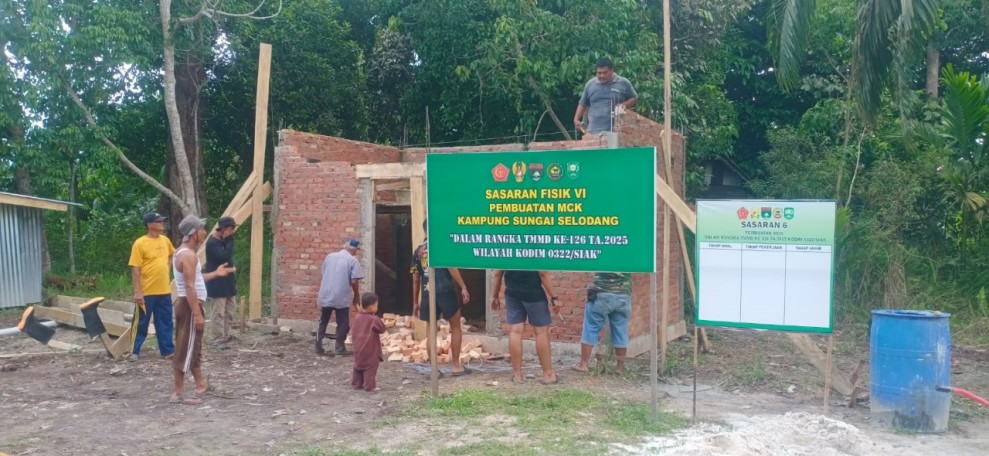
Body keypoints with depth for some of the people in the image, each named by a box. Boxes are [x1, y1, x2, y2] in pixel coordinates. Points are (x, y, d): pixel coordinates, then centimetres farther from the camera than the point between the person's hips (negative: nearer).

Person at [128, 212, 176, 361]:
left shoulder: (165, 240, 6)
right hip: (146, 291, -5)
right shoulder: (140, 243, -12)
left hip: (164, 290, 5)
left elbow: (171, 255, 29)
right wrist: (137, 291, -17)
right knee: (141, 323, 5)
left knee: (165, 322, 10)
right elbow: (135, 269, -13)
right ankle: (134, 351, 18)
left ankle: (168, 350, 18)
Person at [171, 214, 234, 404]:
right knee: (185, 349, -5)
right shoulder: (188, 255, -19)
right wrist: (197, 314, -24)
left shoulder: (183, 252, 13)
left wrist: (215, 273, 21)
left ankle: (200, 385, 30)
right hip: (190, 305, -11)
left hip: (188, 304, 11)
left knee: (194, 347, 18)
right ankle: (179, 393, 0)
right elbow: (190, 287, -24)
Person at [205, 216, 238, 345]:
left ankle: (225, 335, 26)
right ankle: (218, 339, 1)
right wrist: (229, 241, -22)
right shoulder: (212, 243, -18)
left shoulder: (224, 241, 12)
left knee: (230, 309, 16)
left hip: (227, 282, 10)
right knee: (219, 313, -5)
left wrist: (233, 279, 16)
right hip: (217, 284, -10)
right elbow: (225, 258, -29)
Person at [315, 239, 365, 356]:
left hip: (325, 296, 5)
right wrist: (356, 297, 4)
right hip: (342, 298, -4)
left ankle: (318, 348, 16)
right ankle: (340, 348, 12)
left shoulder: (329, 256, 12)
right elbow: (354, 281, -11)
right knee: (343, 324, 9)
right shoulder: (353, 260, -4)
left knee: (322, 323, 15)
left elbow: (323, 277, 15)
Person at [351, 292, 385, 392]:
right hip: (370, 350, -7)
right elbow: (382, 329, -6)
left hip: (358, 349, 7)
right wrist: (380, 321, 8)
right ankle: (370, 386, 1)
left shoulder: (357, 317, 3)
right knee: (370, 368, 0)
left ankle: (357, 384, 24)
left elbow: (356, 332, 13)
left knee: (358, 366, 17)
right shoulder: (374, 319, -18)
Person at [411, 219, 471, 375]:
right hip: (445, 291, -4)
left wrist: (415, 302, 19)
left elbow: (415, 279, 15)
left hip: (427, 294, 4)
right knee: (456, 328, 9)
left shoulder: (418, 250, 15)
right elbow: (451, 267, -9)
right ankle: (455, 365, 8)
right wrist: (463, 287, -10)